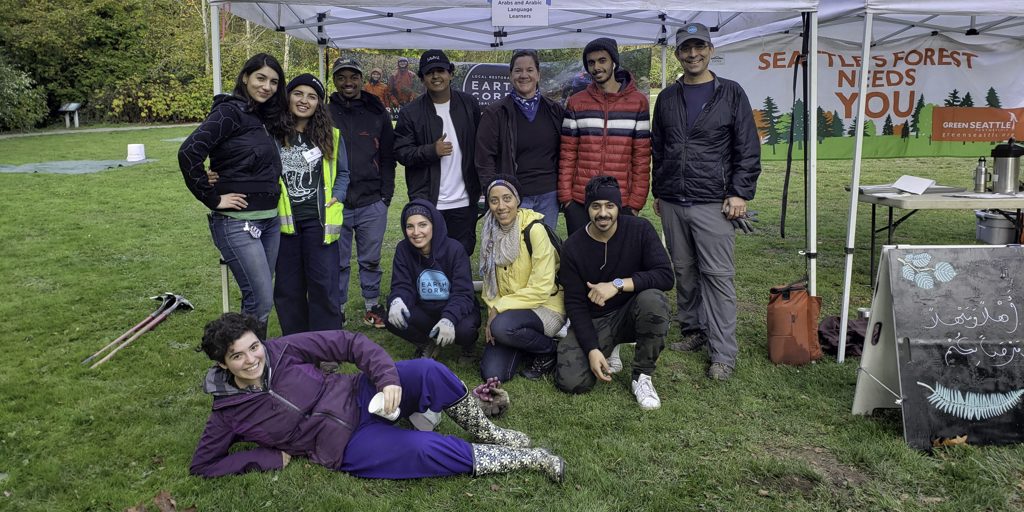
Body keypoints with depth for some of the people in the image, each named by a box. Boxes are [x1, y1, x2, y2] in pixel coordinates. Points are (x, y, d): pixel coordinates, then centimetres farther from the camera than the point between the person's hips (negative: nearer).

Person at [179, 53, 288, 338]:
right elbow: (189, 153, -22)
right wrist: (212, 199, -16)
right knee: (261, 302, -8)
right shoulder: (230, 112, -11)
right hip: (237, 223, -8)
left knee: (258, 299, 14)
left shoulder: (266, 118, 13)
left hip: (269, 220, 8)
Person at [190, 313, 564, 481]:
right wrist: (270, 457, -5)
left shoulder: (282, 350, -5)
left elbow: (348, 343, -5)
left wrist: (388, 378, -20)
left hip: (360, 395, 2)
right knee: (429, 451, -27)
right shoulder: (228, 412, -4)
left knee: (430, 372, -28)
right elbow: (203, 465, 4)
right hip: (346, 444, -2)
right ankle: (529, 458, -12)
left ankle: (487, 433, -4)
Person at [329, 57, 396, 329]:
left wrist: (386, 194, 3)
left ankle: (372, 307, 24)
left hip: (372, 203, 1)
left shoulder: (378, 113, 8)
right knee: (338, 262, 6)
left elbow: (388, 157, 10)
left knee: (371, 260, 11)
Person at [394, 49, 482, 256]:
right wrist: (432, 151, -19)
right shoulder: (410, 112, -2)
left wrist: (479, 186, 6)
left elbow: (480, 144, 11)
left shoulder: (469, 104, 6)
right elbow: (401, 152, -4)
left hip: (464, 202, 2)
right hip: (427, 203, -2)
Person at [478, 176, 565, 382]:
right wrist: (492, 311, -10)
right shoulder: (491, 232, 1)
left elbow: (541, 288, -20)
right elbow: (490, 280, 8)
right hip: (506, 310, 5)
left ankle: (547, 351, -5)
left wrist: (499, 307, -18)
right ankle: (525, 339, 17)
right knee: (492, 374, -12)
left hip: (546, 307, -5)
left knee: (503, 326, -35)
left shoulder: (534, 230, -18)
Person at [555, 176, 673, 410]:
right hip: (593, 321, 1)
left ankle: (642, 376, -12)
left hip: (630, 313, 0)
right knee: (571, 381, -20)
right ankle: (609, 349, 14)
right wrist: (592, 349, -18)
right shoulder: (572, 247, -9)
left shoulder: (639, 229, -11)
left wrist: (618, 284, -30)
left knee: (653, 299, -35)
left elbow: (666, 276, -19)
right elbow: (575, 303, -8)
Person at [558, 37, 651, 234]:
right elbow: (567, 155, 7)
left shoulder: (638, 102, 3)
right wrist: (565, 196, 0)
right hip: (579, 203, 1)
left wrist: (636, 201, -3)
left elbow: (641, 158, 2)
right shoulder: (576, 103, 7)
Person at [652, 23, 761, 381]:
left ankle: (723, 353, -1)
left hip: (714, 203, -4)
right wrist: (658, 191, 17)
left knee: (717, 275, -5)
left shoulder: (731, 94, 1)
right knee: (684, 271, 10)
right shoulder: (667, 98, 13)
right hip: (672, 203, 4)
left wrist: (740, 193, -8)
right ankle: (693, 330, 25)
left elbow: (748, 149, -1)